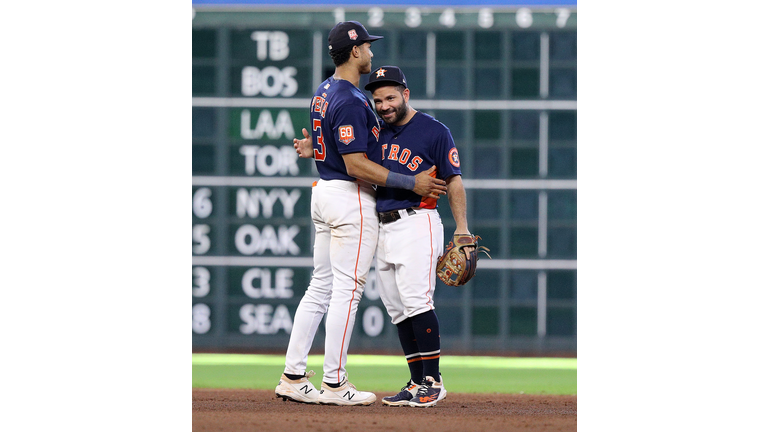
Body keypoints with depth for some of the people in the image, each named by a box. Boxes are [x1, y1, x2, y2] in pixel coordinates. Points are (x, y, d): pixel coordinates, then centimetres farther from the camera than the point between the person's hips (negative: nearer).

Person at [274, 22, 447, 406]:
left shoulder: (323, 93, 12)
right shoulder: (351, 101, -19)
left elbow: (310, 142, 23)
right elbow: (356, 165, -24)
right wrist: (411, 183, -21)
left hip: (323, 191, 10)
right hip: (352, 199, -10)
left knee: (320, 286, 11)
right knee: (347, 289, -5)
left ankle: (293, 378, 10)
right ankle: (334, 384, -3)